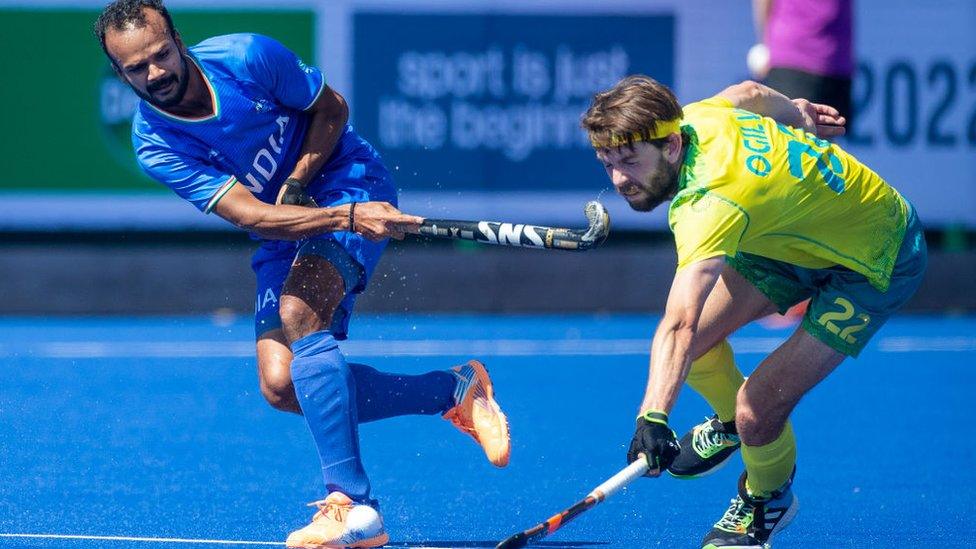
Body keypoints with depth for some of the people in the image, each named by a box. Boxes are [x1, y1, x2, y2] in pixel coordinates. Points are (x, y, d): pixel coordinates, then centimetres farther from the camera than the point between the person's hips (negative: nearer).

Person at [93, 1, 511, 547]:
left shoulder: (249, 57, -18)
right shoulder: (155, 144, -15)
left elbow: (332, 108, -1)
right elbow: (252, 216, -24)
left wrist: (296, 184, -18)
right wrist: (347, 218, -38)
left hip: (351, 183, -4)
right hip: (282, 233, 4)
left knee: (299, 313, -29)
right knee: (283, 384, -12)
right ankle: (454, 390, 2)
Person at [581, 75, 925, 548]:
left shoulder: (711, 203, -41)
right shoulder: (695, 116, -16)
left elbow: (679, 327, -54)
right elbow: (750, 93, 8)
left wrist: (653, 417, -64)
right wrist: (796, 112, 29)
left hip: (875, 261, -9)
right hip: (802, 234, 9)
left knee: (758, 411, -20)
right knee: (693, 343, -1)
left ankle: (766, 503, 15)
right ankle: (732, 420, 34)